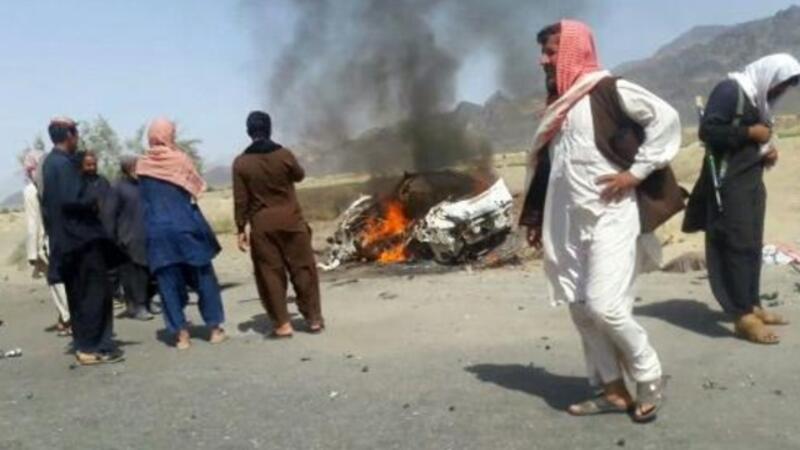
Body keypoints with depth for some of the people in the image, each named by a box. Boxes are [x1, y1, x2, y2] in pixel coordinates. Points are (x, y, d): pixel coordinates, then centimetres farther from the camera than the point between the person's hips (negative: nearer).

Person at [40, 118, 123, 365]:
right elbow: (70, 200, -25)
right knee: (95, 292, -4)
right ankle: (92, 347, -1)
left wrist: (88, 200, 13)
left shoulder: (51, 162, 14)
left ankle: (83, 344, 19)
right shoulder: (64, 163, -15)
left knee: (79, 294, 14)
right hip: (81, 237, -10)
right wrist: (93, 202, -9)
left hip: (67, 238, 10)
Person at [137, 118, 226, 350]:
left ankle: (181, 333, 6)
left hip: (157, 231, 2)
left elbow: (143, 200, 9)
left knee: (168, 283, 6)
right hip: (186, 226, -2)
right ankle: (214, 328, 12)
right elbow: (194, 189, -1)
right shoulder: (180, 159, -4)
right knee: (204, 278, 9)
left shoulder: (142, 165, 4)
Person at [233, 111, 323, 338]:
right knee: (303, 268, 9)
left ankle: (282, 324, 8)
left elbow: (240, 200, -4)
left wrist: (241, 229, 2)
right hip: (290, 220, 0)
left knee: (270, 273, 7)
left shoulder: (241, 163, -4)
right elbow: (299, 176, 14)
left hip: (262, 225, 0)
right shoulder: (284, 154, -4)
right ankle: (314, 318, 15)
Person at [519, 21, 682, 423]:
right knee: (580, 309, 8)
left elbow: (665, 118, -12)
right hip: (570, 224, 8)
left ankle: (650, 381, 11)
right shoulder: (558, 107, 16)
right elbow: (546, 167, 19)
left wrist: (637, 171, -15)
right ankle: (613, 390, 21)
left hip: (610, 217, -8)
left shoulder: (608, 91, -6)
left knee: (605, 306, -13)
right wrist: (535, 219, 18)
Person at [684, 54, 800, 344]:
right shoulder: (730, 90, -10)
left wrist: (767, 151, 2)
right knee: (738, 245, -9)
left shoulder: (760, 98, 16)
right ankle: (743, 315, -5)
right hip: (729, 182, -9)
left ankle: (752, 305, 19)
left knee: (753, 245, 10)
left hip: (753, 181, 9)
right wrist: (749, 132, -16)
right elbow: (707, 130, -19)